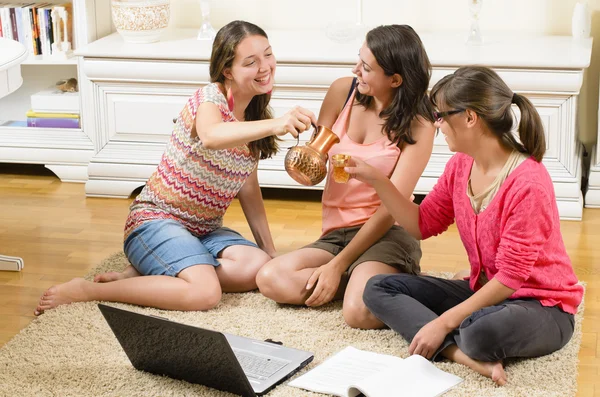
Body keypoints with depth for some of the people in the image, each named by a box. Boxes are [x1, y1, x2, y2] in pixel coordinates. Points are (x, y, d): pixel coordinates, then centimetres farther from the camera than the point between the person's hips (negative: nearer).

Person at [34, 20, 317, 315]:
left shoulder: (254, 116, 8)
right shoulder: (211, 97, -16)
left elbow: (248, 189, 13)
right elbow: (211, 136, -42)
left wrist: (270, 250, 6)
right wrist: (274, 125, -58)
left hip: (204, 230, 8)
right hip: (156, 219, -8)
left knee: (259, 268, -20)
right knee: (206, 293, -32)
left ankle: (144, 273, -9)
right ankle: (85, 290, -16)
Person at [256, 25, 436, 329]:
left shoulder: (417, 126, -11)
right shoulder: (342, 92, 1)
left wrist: (337, 265, -18)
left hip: (386, 235, -5)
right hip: (335, 234, 5)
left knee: (359, 312, -33)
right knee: (270, 279, -22)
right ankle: (365, 282, -5)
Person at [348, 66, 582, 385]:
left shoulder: (528, 183, -25)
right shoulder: (460, 166, 0)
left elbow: (511, 276, -24)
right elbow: (423, 225, 11)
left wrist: (443, 323, -24)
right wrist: (375, 180, -1)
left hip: (540, 306, -9)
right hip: (485, 291, 9)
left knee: (482, 330, -44)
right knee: (378, 288, -4)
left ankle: (454, 345, -8)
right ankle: (470, 356, -22)